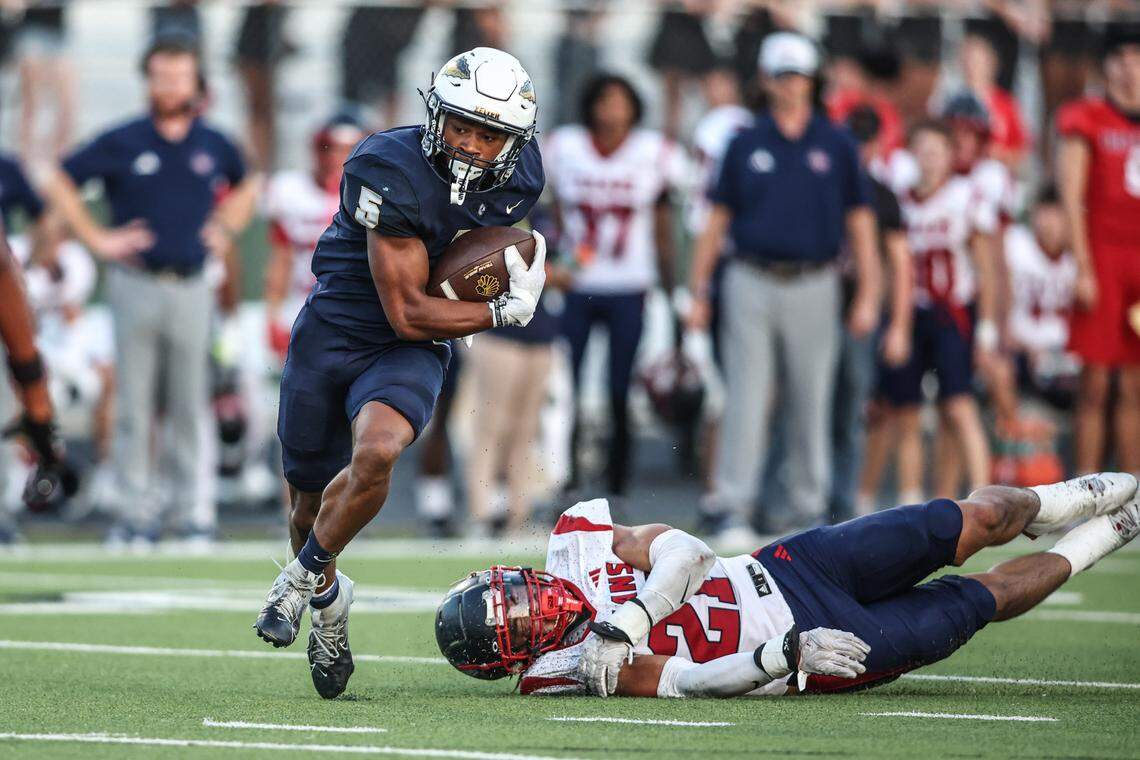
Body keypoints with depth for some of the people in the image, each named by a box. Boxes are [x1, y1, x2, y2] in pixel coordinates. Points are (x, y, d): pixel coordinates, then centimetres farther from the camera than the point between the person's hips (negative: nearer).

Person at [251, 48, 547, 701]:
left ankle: (301, 578, -7)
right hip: (332, 334, -2)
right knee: (311, 498, 11)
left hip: (411, 354, 2)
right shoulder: (391, 171, -27)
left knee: (376, 453, -29)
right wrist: (509, 310, -19)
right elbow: (407, 313, -23)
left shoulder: (519, 179, -9)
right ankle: (328, 600, 43)